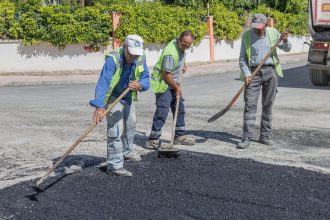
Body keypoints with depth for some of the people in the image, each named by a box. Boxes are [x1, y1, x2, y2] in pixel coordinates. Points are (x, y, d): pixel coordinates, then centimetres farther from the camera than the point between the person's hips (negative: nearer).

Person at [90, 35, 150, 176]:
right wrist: (99, 106, -52)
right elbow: (103, 82, -42)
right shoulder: (113, 59, -34)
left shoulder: (140, 59, -15)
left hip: (128, 97, 8)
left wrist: (139, 85, -36)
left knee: (130, 124, 24)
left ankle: (126, 152, 48)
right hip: (112, 97, -7)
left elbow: (145, 78, -10)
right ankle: (114, 166, -8)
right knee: (116, 130, -15)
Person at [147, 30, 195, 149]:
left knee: (180, 109, 12)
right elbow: (166, 74, -25)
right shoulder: (170, 53, -29)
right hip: (163, 83, -10)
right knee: (162, 111, -14)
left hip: (173, 83, 10)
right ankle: (153, 140, -9)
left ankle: (179, 136, 23)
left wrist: (183, 65, 14)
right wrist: (176, 87, -15)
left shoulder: (181, 47, 0)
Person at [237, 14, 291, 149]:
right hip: (253, 73, -2)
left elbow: (287, 49, 13)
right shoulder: (246, 36, 1)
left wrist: (285, 41, -9)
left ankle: (265, 136, 15)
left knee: (268, 105, 6)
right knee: (250, 105, -8)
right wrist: (246, 74, -10)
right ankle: (247, 138, -6)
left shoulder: (273, 33, 6)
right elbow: (242, 58, 3)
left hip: (270, 72, 2)